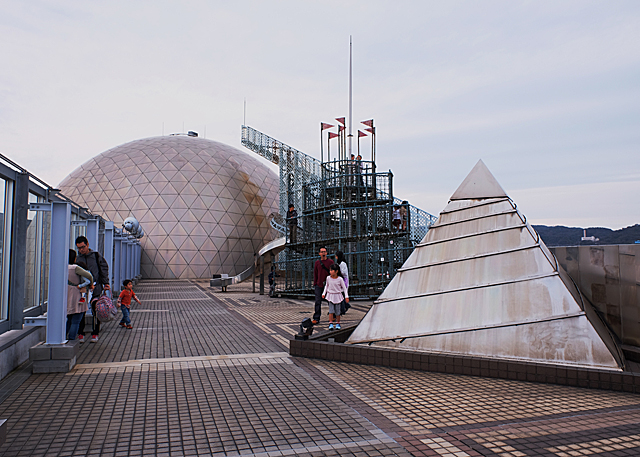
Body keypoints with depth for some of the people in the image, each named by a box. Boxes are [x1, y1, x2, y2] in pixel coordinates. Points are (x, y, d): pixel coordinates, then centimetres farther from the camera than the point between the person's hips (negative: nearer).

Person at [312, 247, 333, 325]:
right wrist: (314, 285, 8)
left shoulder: (330, 262, 2)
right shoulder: (317, 263, 8)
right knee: (318, 302, -4)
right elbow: (315, 274, 11)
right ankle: (316, 319, -5)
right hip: (319, 285, 1)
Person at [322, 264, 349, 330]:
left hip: (337, 295, -1)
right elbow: (326, 286, 14)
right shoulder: (328, 278, -3)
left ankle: (338, 323, 18)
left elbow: (344, 287, -4)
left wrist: (346, 296, -8)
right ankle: (331, 323, -4)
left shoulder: (340, 279, -11)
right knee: (331, 310, -6)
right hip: (330, 295, 1)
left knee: (337, 311, 4)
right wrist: (324, 293, 9)